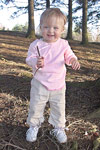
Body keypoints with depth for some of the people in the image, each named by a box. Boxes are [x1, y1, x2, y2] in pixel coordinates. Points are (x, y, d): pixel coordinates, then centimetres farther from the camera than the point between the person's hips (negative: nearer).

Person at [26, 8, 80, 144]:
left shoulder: (64, 44, -4)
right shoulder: (36, 44, -10)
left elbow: (69, 56, 6)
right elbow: (29, 59, -6)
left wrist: (73, 60, -17)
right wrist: (36, 62, -29)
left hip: (58, 85, 2)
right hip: (40, 84, -1)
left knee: (59, 108, 13)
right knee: (36, 107, 9)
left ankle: (58, 128, 35)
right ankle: (33, 126, 34)